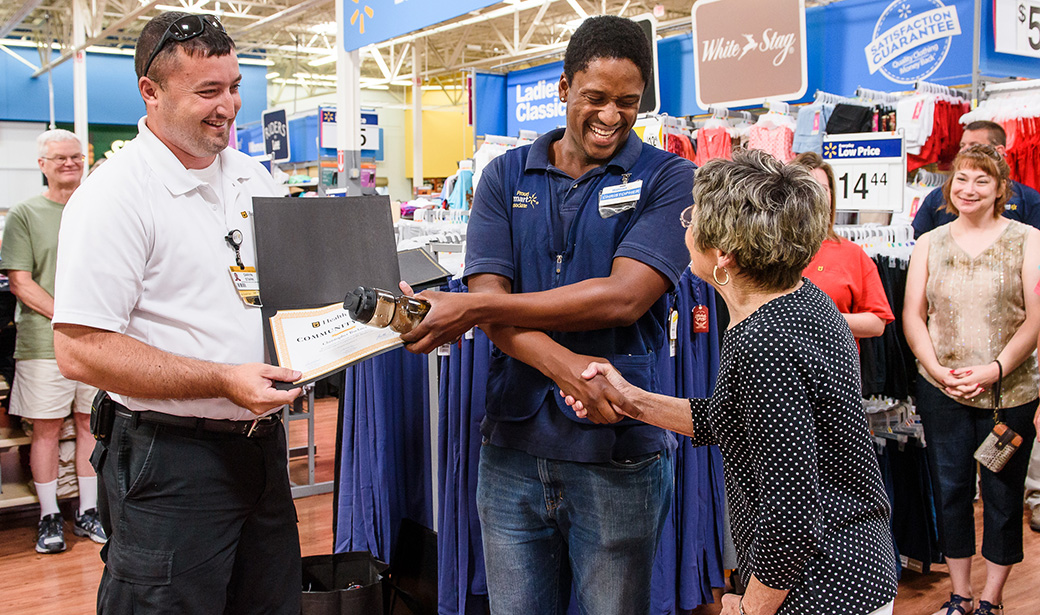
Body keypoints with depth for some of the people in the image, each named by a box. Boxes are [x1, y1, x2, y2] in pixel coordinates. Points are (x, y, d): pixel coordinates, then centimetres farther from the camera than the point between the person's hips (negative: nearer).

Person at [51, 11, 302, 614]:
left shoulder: (253, 176, 9)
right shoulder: (115, 194, -14)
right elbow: (81, 350, -20)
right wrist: (224, 380, -24)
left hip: (262, 441, 7)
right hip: (171, 457, -7)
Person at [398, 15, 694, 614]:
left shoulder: (669, 178, -3)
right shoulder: (506, 176, 7)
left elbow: (623, 297, -16)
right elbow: (491, 299, -5)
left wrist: (477, 308, -18)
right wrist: (566, 367, -24)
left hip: (619, 454, -3)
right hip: (512, 450, 3)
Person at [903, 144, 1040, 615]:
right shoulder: (929, 244, 7)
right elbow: (912, 315, 3)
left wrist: (994, 370, -16)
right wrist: (937, 370, -10)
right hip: (941, 392, 2)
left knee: (1002, 495, 7)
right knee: (950, 490, 9)